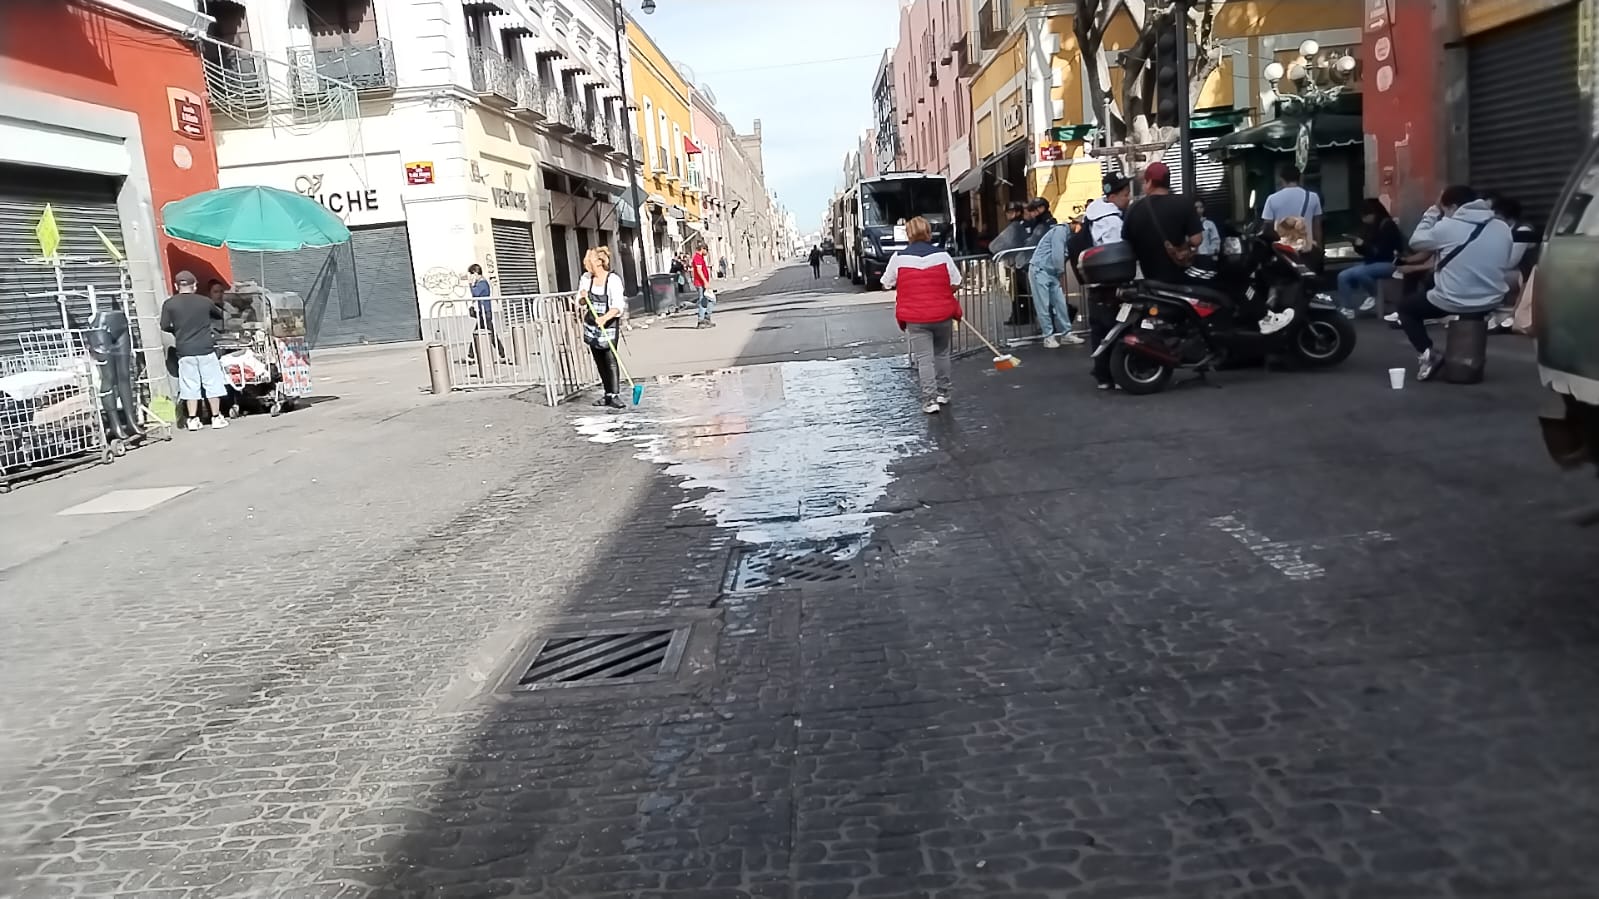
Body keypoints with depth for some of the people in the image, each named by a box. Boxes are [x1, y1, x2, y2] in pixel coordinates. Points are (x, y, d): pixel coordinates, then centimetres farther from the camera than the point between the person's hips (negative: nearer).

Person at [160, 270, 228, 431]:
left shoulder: (169, 304, -1)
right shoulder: (204, 301, 0)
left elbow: (164, 326, 0)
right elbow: (219, 315, 15)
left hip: (184, 351, 1)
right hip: (205, 348, -1)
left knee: (190, 386, 6)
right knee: (212, 383, 7)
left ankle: (193, 419, 6)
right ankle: (216, 417, 8)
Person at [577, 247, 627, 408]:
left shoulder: (613, 279, -11)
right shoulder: (585, 279, 6)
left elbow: (617, 305, -20)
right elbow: (580, 304, 13)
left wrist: (604, 318, -36)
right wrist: (582, 299, -11)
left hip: (609, 325, -6)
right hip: (591, 326, 6)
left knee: (610, 359, -13)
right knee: (599, 361, 10)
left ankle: (614, 395, -11)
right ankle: (608, 394, 18)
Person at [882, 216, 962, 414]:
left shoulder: (899, 258, -7)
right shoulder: (942, 255, -5)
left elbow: (887, 284, 2)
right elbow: (956, 284, 0)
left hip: (915, 318, -1)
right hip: (943, 315, 2)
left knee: (924, 358, 2)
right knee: (942, 353, 20)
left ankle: (930, 399, -5)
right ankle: (943, 393, 27)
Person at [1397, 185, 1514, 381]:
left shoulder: (1448, 226, -12)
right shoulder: (1503, 228, 3)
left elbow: (1416, 242, 1)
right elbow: (1502, 262, 14)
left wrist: (1432, 213, 11)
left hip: (1453, 302, -6)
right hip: (1490, 302, 6)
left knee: (1405, 306, 20)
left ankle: (1427, 354, 0)